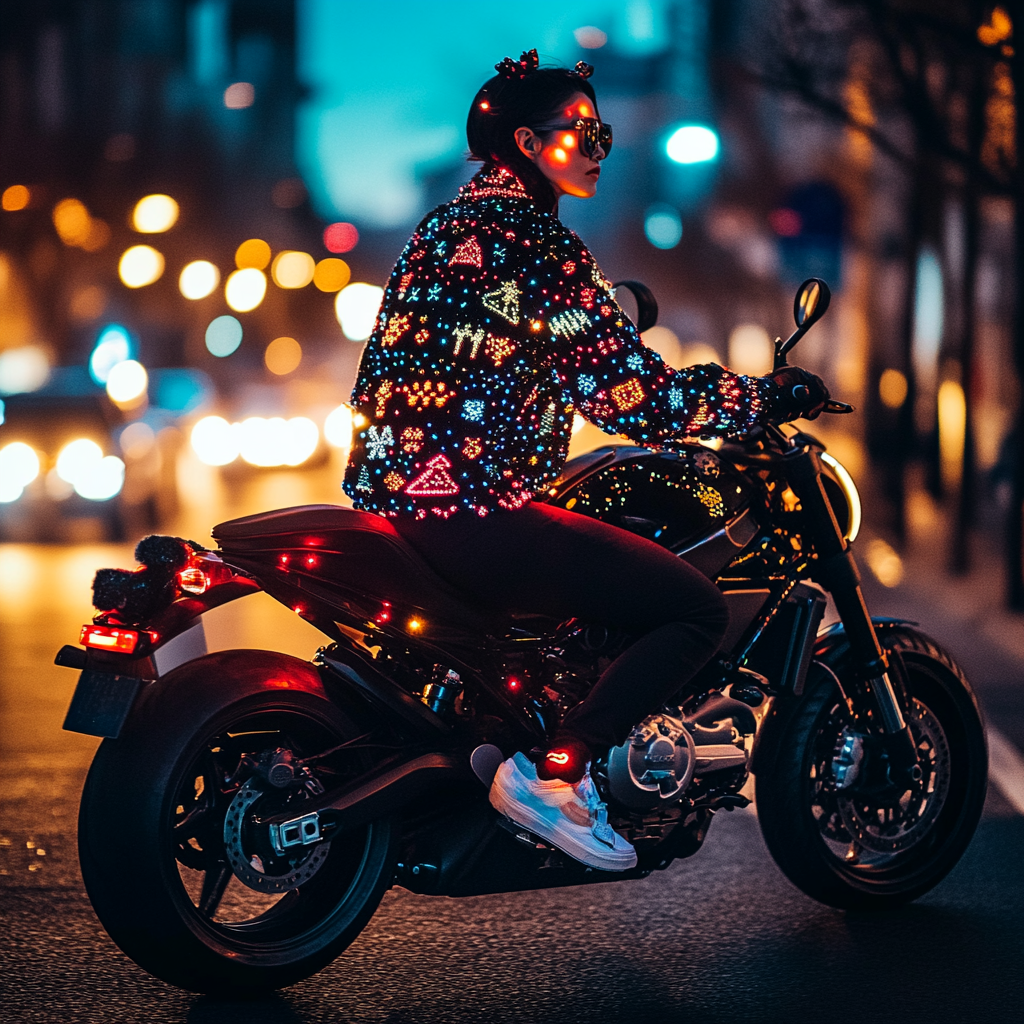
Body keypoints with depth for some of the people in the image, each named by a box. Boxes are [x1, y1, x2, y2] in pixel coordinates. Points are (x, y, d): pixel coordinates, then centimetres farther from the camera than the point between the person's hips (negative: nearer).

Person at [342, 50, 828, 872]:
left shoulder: (451, 223, 17)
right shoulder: (532, 237, -12)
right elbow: (625, 389, -16)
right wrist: (772, 397, -5)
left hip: (393, 489, 10)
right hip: (472, 508, -10)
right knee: (697, 609, -8)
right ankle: (552, 772, -12)